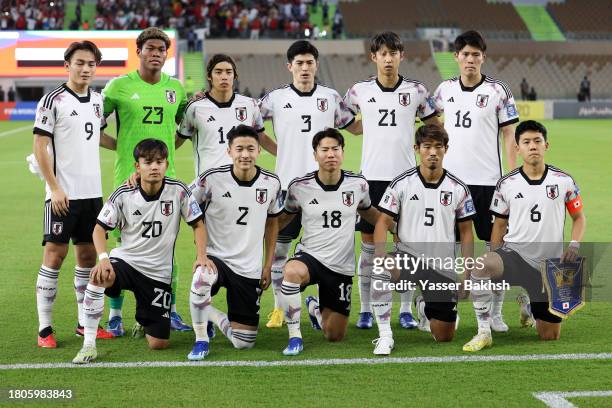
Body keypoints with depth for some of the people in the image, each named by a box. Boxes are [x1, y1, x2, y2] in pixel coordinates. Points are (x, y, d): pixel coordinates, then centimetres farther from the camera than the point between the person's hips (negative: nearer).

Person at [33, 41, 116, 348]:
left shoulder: (97, 100, 11)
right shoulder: (53, 100, -8)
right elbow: (40, 146, -10)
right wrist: (55, 188, -16)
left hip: (92, 192, 6)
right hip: (63, 194, -6)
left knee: (88, 255, 9)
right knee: (55, 255, -6)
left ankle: (85, 322, 18)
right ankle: (44, 328, -2)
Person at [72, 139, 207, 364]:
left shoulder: (178, 191, -9)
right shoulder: (123, 195, -9)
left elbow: (198, 224, 1)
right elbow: (100, 228, -3)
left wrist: (201, 256, -14)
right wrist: (103, 258, -21)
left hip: (158, 273, 1)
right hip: (125, 260, -1)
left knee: (158, 343, -2)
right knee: (97, 278, -38)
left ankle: (144, 320, 38)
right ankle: (88, 345, -26)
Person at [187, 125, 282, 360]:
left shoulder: (271, 183, -2)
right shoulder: (212, 179, -12)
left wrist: (268, 266, 10)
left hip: (250, 269, 3)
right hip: (215, 257, -3)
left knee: (243, 343, 1)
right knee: (202, 279, -41)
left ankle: (213, 316, 34)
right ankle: (201, 340, -17)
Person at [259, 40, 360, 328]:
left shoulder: (330, 98, 5)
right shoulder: (276, 98, 2)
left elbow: (354, 127, 16)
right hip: (287, 184, 0)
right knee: (278, 248, 2)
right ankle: (279, 308, 14)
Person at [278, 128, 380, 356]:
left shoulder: (358, 184, -4)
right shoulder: (299, 187, -8)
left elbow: (368, 212, 17)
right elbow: (283, 219, 9)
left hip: (342, 267, 2)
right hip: (309, 256, -2)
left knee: (335, 336, 9)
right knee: (292, 271, -41)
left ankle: (315, 309, 46)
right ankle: (294, 337, -23)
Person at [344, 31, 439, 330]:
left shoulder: (416, 91, 2)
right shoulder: (360, 91, 2)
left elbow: (435, 127, 13)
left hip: (405, 176, 0)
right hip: (371, 175, 0)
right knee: (369, 242, 2)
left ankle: (406, 310, 10)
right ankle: (365, 310, 9)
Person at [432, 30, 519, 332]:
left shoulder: (498, 91, -3)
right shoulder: (445, 90, 6)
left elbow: (509, 137, -2)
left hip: (487, 180, -3)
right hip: (450, 179, 3)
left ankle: (496, 312, 8)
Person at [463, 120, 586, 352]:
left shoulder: (564, 181, -1)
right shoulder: (506, 184, -1)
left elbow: (578, 217, 12)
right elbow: (500, 225, 9)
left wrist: (574, 245, -7)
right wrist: (492, 268, 3)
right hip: (514, 253, -1)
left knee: (550, 337, 5)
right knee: (482, 266, -38)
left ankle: (529, 308, 41)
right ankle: (484, 332, -23)